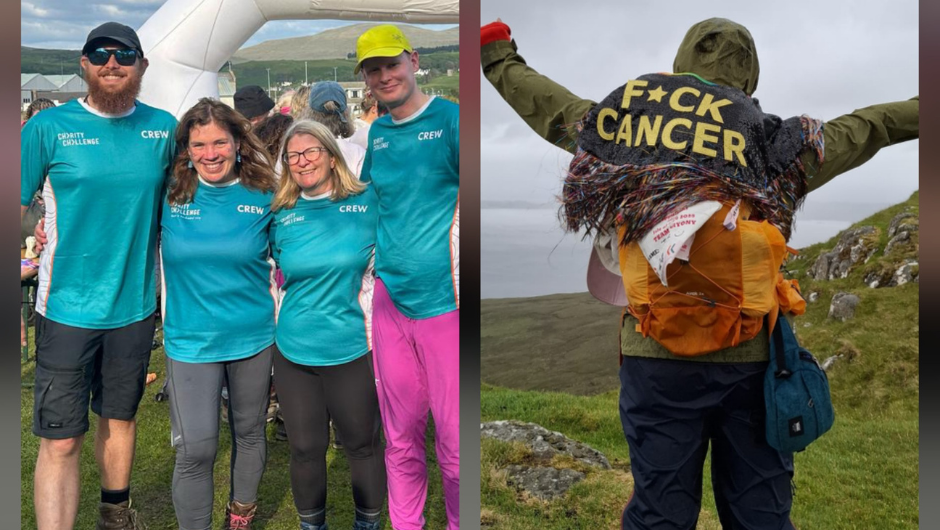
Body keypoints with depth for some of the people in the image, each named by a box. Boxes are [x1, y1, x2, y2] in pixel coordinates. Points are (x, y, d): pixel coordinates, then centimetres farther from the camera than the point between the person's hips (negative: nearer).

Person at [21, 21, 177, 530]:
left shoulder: (164, 127, 2)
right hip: (67, 308, -3)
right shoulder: (48, 127, -6)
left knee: (120, 417, 20)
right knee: (60, 441, 0)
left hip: (135, 304, 3)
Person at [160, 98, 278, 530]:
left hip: (253, 336, 1)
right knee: (195, 450, -3)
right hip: (190, 340, -1)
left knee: (249, 432, 17)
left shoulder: (264, 195, -5)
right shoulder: (169, 195, -6)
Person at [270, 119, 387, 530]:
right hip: (294, 353, 2)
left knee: (363, 444, 13)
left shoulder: (368, 202, -5)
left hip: (353, 350, -2)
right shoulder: (281, 215, 3)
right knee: (305, 448, 14)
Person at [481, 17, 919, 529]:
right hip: (750, 353, 0)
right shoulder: (771, 142, 5)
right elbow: (860, 129, 19)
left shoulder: (621, 122, 6)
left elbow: (545, 102, 20)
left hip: (657, 353, 0)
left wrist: (496, 51, 37)